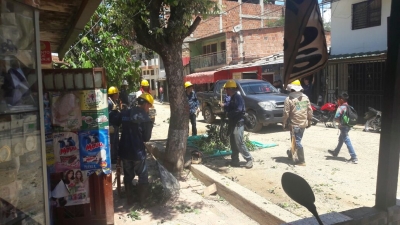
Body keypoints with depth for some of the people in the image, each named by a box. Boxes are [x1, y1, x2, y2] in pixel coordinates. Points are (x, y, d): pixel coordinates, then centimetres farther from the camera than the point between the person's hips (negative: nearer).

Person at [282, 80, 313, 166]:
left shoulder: (289, 99, -13)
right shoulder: (305, 97, 5)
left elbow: (286, 113, -13)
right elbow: (310, 111, 7)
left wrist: (284, 123, -3)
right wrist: (309, 121, 17)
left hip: (294, 124, -7)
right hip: (303, 123, 7)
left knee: (297, 142, 0)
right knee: (297, 140, 22)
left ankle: (301, 161, 3)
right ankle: (292, 153, 42)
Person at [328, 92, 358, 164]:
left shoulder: (341, 107, -16)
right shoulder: (348, 107, 10)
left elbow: (336, 117, -23)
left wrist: (340, 121, -3)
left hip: (343, 126, -10)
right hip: (347, 126, 10)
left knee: (347, 141, -8)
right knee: (341, 139, 22)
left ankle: (354, 157, -10)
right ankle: (335, 152, 39)